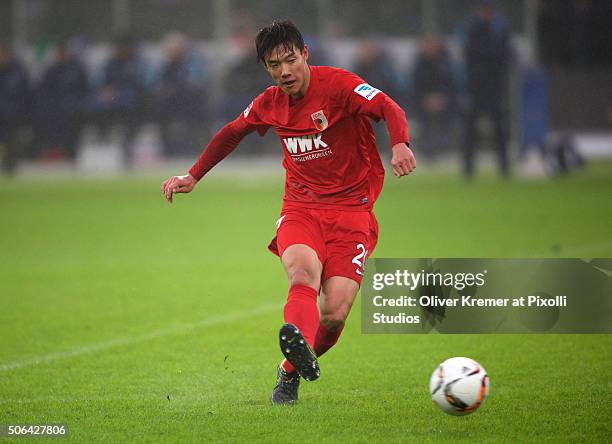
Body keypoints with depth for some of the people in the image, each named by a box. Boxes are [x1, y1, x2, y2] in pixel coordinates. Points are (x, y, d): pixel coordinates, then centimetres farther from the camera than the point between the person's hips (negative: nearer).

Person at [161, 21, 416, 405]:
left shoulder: (338, 85, -10)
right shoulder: (269, 105, 7)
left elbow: (389, 109, -25)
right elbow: (232, 133, 28)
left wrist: (400, 144, -46)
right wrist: (193, 177, 33)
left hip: (351, 208, -3)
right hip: (300, 207, 3)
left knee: (335, 314, -15)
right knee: (303, 272, -33)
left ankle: (290, 373, 13)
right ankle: (300, 347, -60)